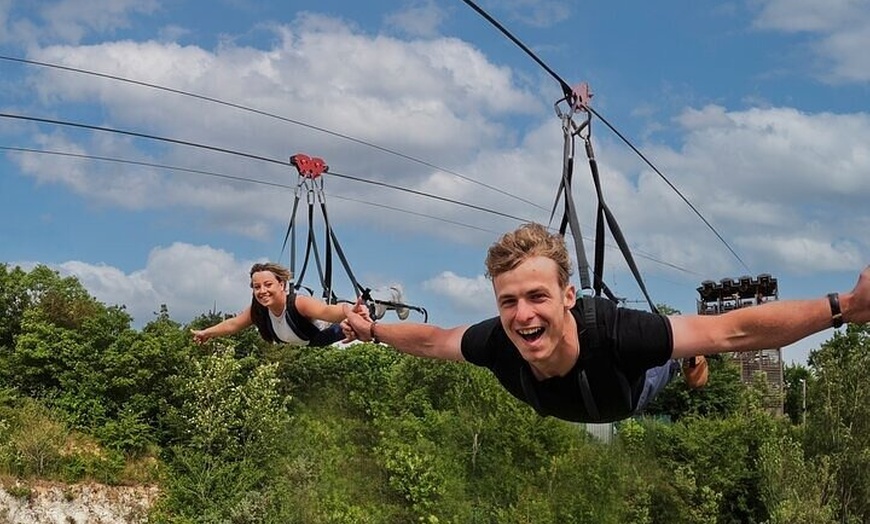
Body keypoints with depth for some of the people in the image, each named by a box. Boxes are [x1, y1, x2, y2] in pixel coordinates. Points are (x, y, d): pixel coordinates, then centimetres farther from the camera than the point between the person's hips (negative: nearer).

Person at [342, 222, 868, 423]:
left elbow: (732, 329, -51)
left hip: (639, 381, -3)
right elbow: (432, 340, -20)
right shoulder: (496, 344, -44)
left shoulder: (616, 333, -54)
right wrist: (372, 331, -11)